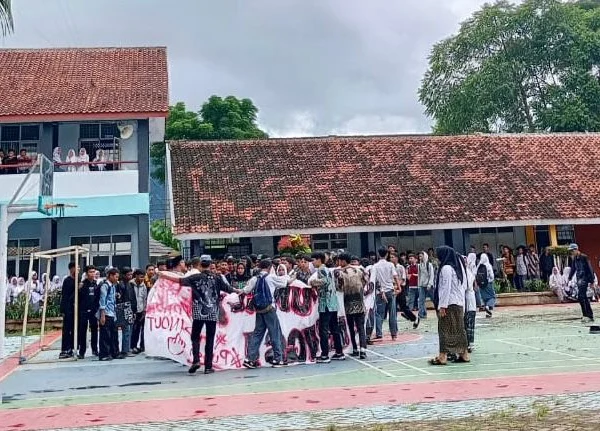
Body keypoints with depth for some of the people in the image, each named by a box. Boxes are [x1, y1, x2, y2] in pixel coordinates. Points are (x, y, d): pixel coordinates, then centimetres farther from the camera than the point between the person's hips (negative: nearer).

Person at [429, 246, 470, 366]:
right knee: (459, 329, 13)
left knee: (445, 329, -5)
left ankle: (442, 356, -4)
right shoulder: (457, 266, 13)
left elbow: (445, 288, -18)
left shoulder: (446, 268, -14)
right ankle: (464, 354, 17)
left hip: (449, 304, -9)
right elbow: (464, 286, 15)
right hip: (459, 303, 9)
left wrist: (442, 306, -17)